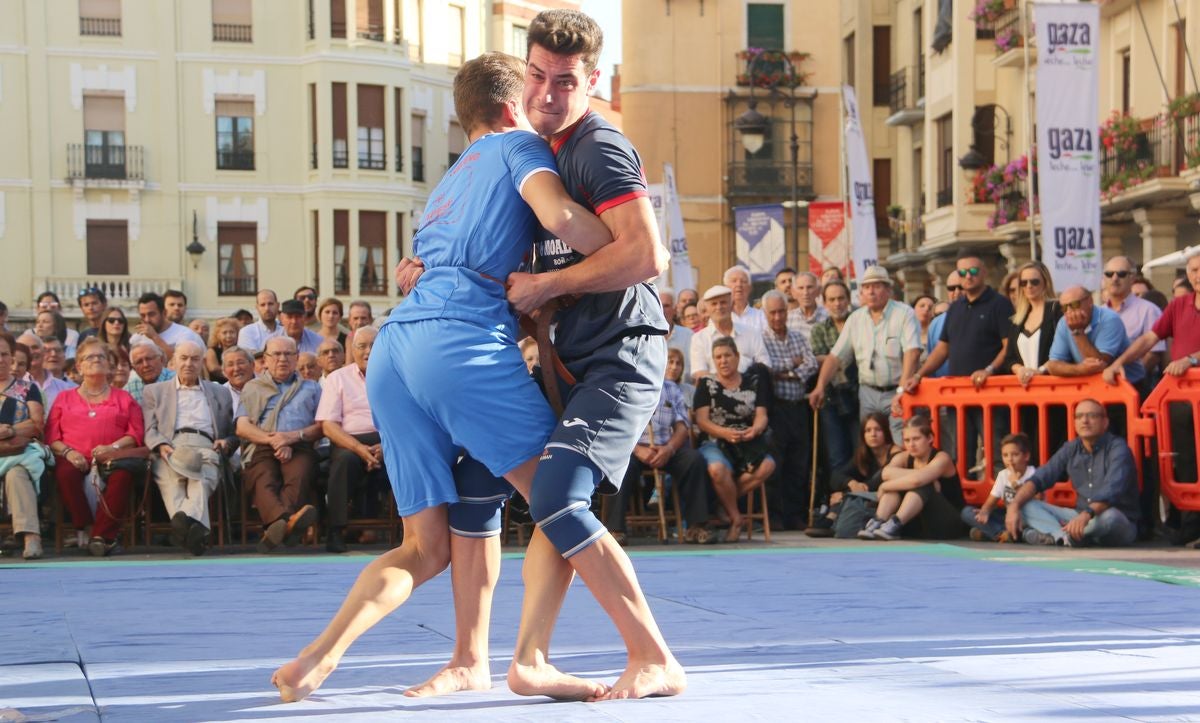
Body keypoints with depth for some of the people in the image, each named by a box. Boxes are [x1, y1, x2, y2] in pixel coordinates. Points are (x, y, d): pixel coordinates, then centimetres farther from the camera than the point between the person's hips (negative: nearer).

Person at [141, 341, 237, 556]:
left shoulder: (220, 393, 34)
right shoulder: (154, 391, 30)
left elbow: (233, 433, 31)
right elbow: (149, 429, 16)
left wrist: (226, 442, 6)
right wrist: (161, 445, -7)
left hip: (206, 447, 1)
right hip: (170, 448, -1)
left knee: (201, 481, -38)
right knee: (171, 482, -39)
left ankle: (187, 521, -67)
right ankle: (195, 529, -65)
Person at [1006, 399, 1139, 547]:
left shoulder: (1117, 448, -13)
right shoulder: (1071, 450, 6)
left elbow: (1112, 490, -30)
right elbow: (1038, 479, 2)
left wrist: (1087, 514, -48)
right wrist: (1014, 506, -16)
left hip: (1120, 525, -6)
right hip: (1081, 518, 6)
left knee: (1108, 516, -42)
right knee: (1026, 506, -10)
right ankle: (1063, 537, -34)